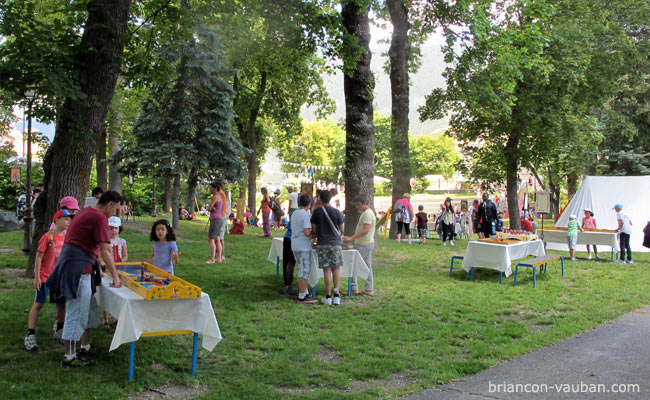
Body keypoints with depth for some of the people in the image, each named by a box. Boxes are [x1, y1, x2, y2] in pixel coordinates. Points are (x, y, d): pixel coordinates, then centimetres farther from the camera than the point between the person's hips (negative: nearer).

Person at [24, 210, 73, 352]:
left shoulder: (66, 238, 5)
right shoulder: (47, 237, -13)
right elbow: (39, 257, -12)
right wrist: (37, 277, -14)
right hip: (45, 277, -6)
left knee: (62, 303, 11)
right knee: (38, 304, -2)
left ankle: (59, 331, 29)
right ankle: (30, 336, 3)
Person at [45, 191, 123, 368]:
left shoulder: (86, 212, 16)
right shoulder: (100, 218, -14)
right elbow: (105, 250, -19)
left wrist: (94, 268, 25)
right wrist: (115, 276, -16)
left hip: (76, 266, 10)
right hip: (78, 268, -10)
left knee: (90, 308, 18)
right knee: (76, 313, -3)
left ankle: (85, 348, 28)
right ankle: (69, 358, 5)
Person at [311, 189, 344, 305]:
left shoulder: (317, 212, -1)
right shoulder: (336, 212, -3)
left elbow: (313, 230, 2)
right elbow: (342, 229, 4)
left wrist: (314, 237, 22)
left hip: (322, 244, 0)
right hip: (335, 243, 0)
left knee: (327, 270, 3)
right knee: (336, 269, 9)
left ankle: (328, 296, 6)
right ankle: (336, 294, 3)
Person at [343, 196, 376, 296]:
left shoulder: (368, 213, -16)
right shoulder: (365, 213, 17)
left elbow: (365, 230, -25)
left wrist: (351, 238, -27)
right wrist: (353, 239, 19)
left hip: (364, 244, -11)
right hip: (363, 243, 11)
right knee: (367, 266, 11)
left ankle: (353, 288, -2)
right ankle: (369, 289, 15)